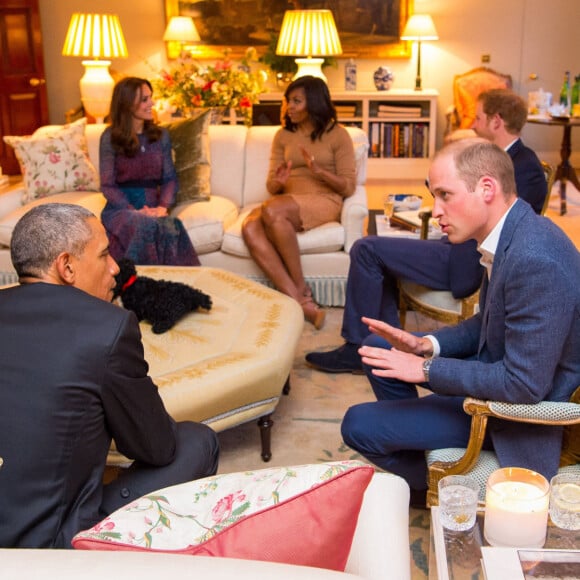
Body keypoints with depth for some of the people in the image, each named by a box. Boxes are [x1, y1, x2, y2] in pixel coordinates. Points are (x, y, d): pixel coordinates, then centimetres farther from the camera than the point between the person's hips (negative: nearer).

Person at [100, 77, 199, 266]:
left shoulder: (161, 135, 8)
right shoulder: (110, 138, -2)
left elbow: (170, 178, 7)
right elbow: (107, 185, -4)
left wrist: (162, 207, -12)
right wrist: (135, 211, -18)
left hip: (151, 206, 2)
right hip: (121, 207, -2)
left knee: (171, 227, -33)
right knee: (146, 225, -37)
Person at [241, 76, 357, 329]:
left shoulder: (337, 135, 6)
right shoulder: (283, 136, 18)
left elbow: (349, 187, -1)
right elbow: (271, 187, 14)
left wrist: (319, 171, -17)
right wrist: (277, 182, -10)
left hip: (324, 201, -4)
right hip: (287, 202, 5)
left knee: (272, 210, -36)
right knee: (250, 228, -30)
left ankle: (301, 288, -24)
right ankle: (302, 302, -36)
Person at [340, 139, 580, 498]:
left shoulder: (536, 263, -33)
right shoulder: (513, 233, -2)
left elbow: (523, 386, -30)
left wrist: (427, 369, -23)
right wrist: (427, 345, -5)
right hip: (501, 369, 9)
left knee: (358, 425, -8)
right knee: (378, 347, 14)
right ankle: (412, 432, 29)